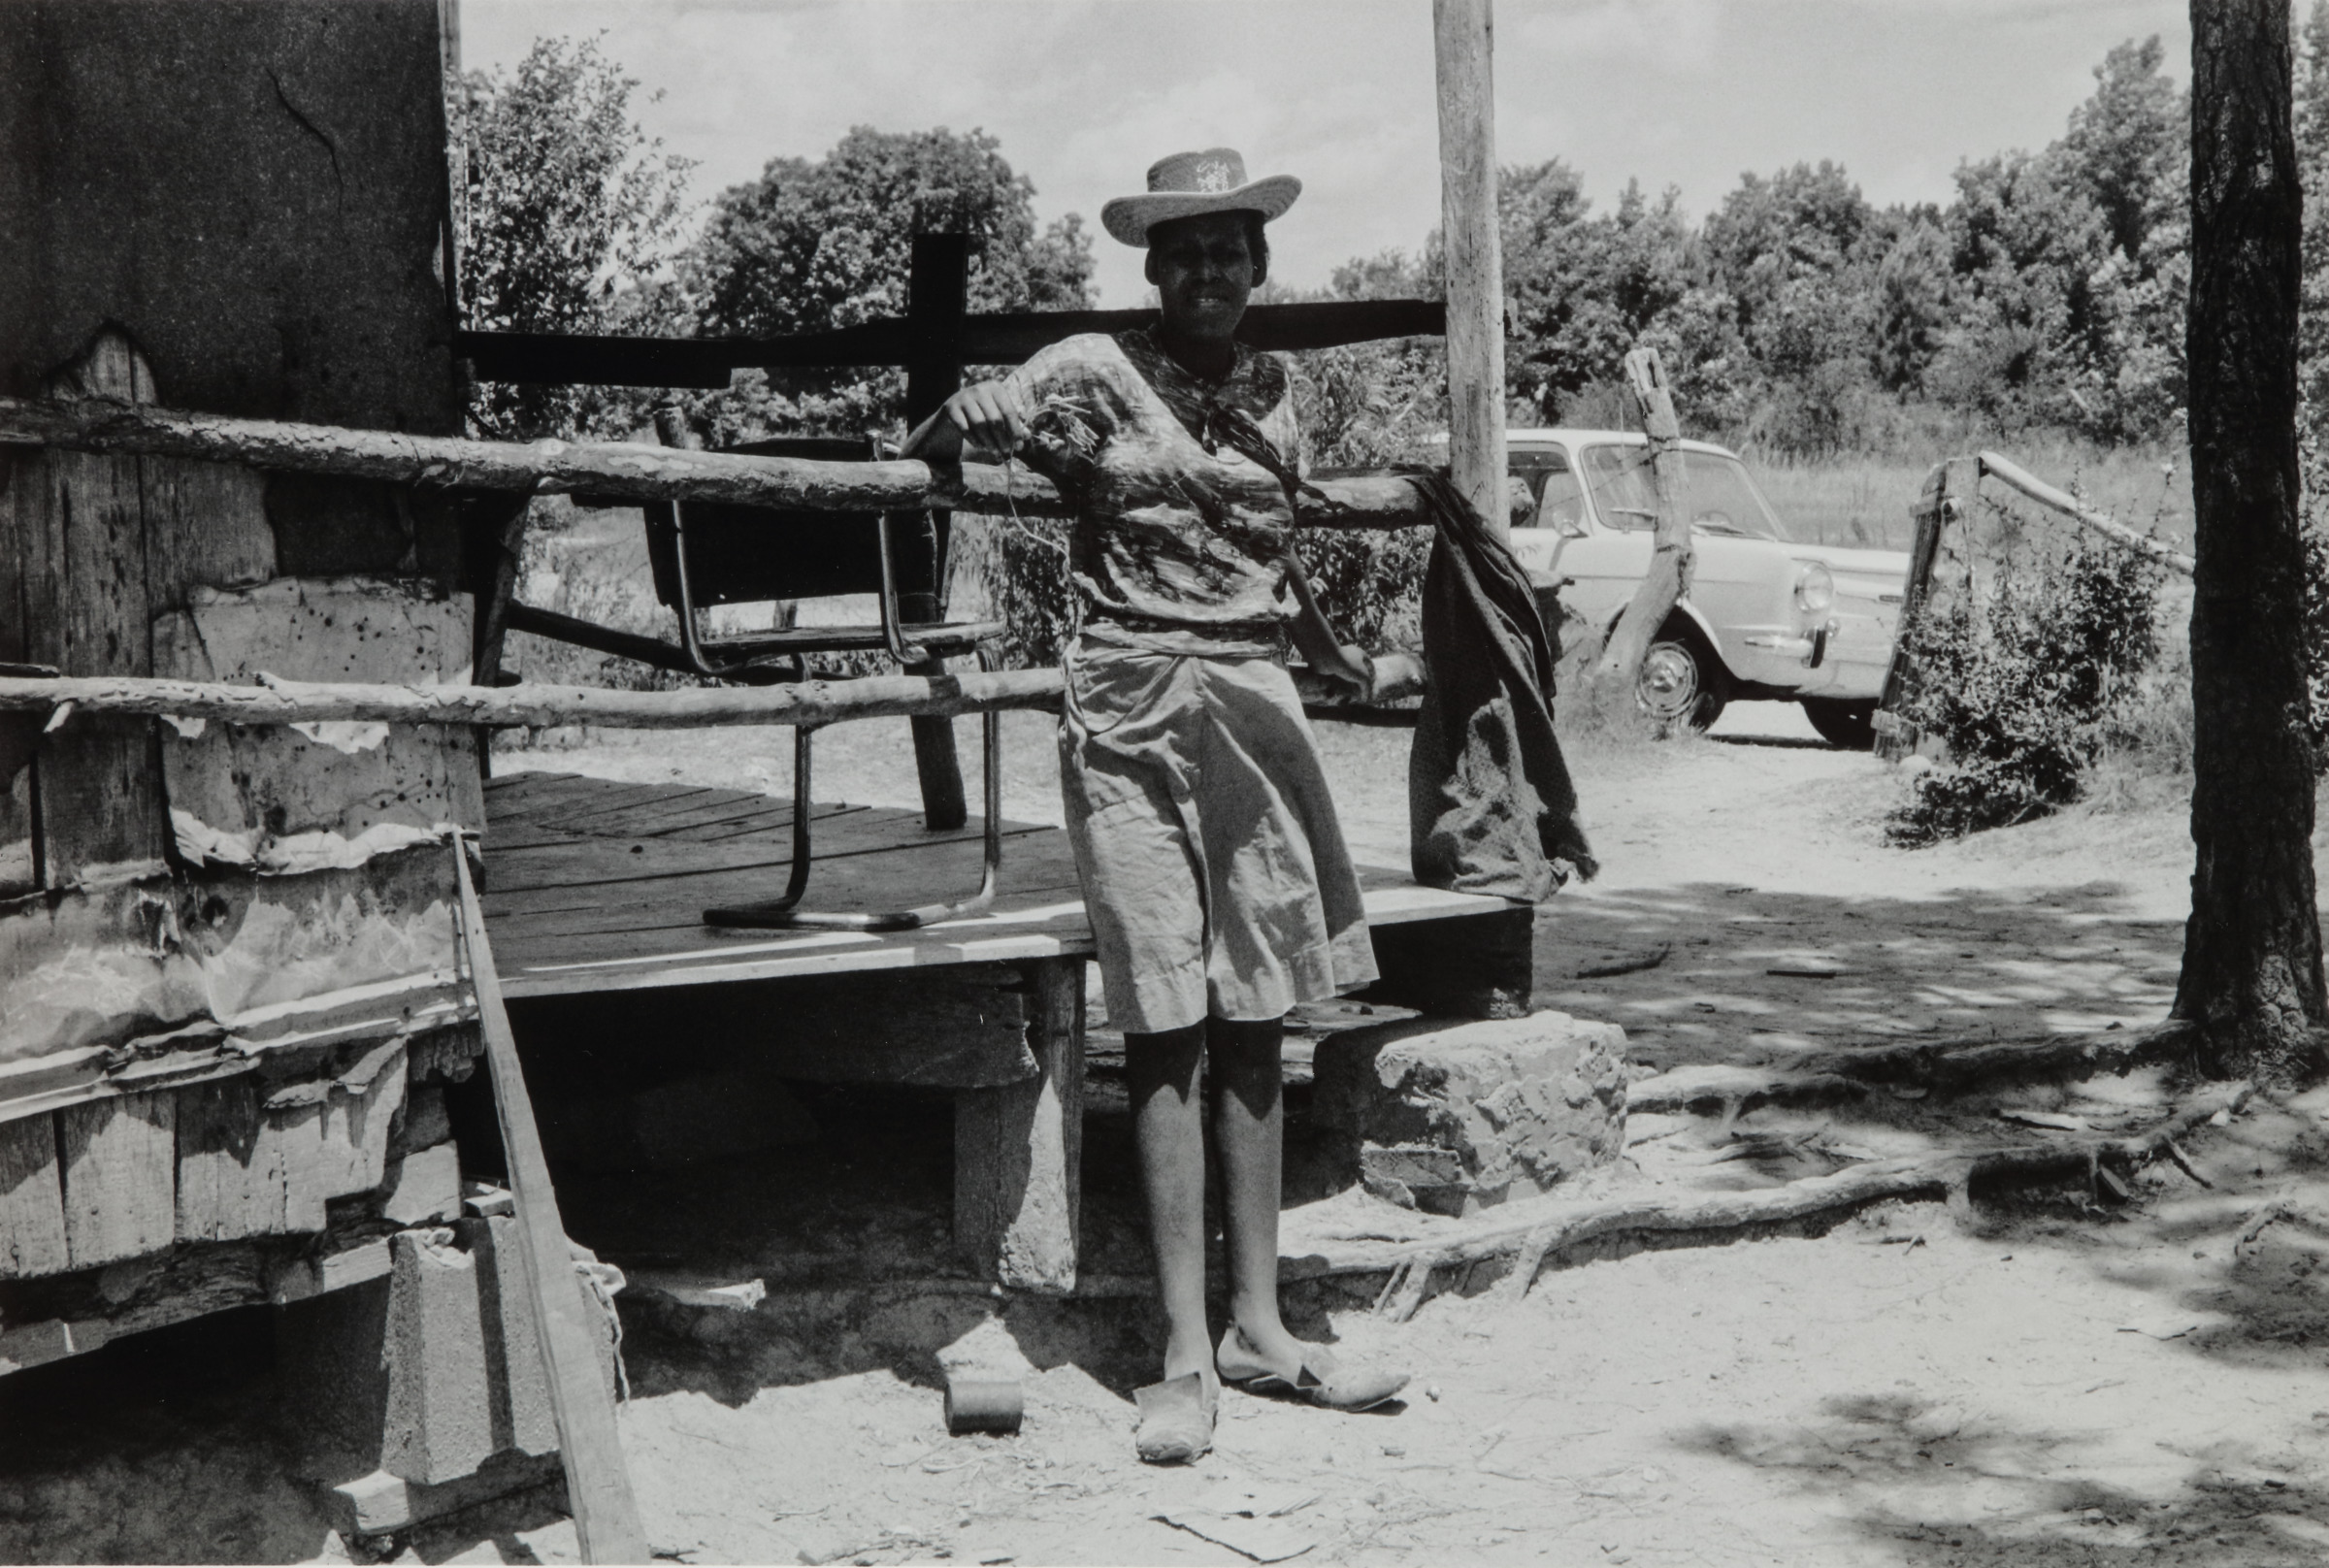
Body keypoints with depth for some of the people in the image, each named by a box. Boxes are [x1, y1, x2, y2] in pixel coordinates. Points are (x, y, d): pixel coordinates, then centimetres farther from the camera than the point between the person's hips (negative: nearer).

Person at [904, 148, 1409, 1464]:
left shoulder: (1276, 392, 13)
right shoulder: (1096, 374, -3)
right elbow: (939, 440, 5)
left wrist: (1328, 648, 34)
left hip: (1255, 710, 5)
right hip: (1136, 718, -5)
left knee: (1254, 1026, 6)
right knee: (1170, 1031, -6)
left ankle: (1258, 1328, 12)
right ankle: (1186, 1357, -3)